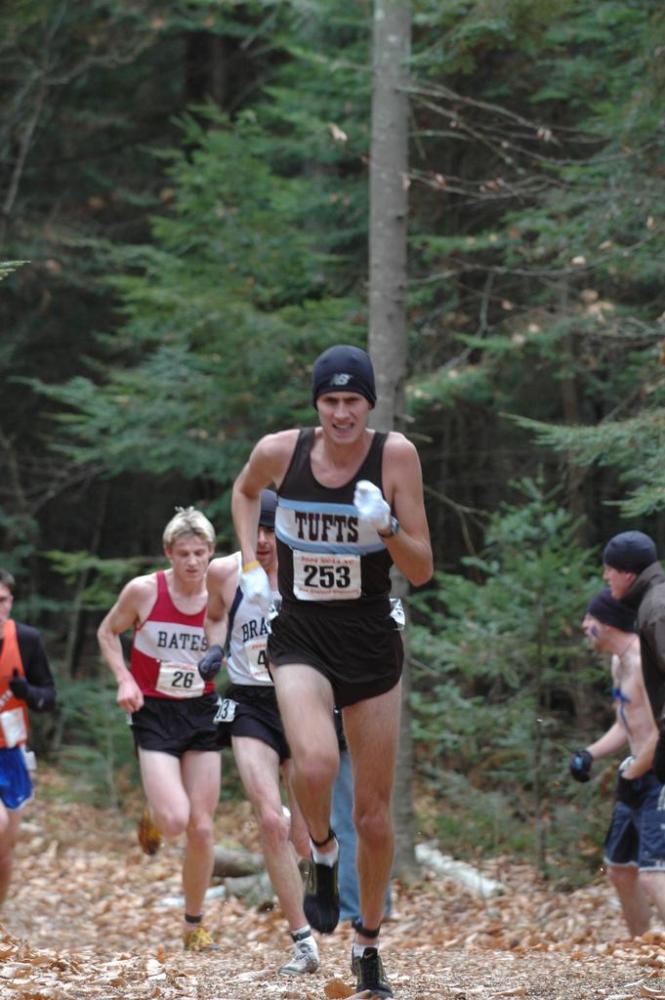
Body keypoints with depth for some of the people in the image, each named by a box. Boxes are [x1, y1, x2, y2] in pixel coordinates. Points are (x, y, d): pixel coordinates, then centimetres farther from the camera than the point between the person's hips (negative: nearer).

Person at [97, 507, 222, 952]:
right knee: (174, 821, -19)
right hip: (155, 715, -2)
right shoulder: (144, 590, -10)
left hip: (202, 714, 2)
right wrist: (124, 679, -9)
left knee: (202, 828, 1)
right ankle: (152, 817, 20)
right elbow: (108, 633, 5)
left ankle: (194, 924, 17)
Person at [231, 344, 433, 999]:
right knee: (316, 762, -30)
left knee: (374, 813, 8)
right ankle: (322, 853, 3)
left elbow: (421, 572, -8)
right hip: (300, 638, -1)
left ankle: (368, 945, 29)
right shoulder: (279, 452, -7)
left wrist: (385, 528, -26)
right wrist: (251, 564, 7)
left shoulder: (396, 456, -11)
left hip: (372, 643, 1)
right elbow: (244, 491, 19)